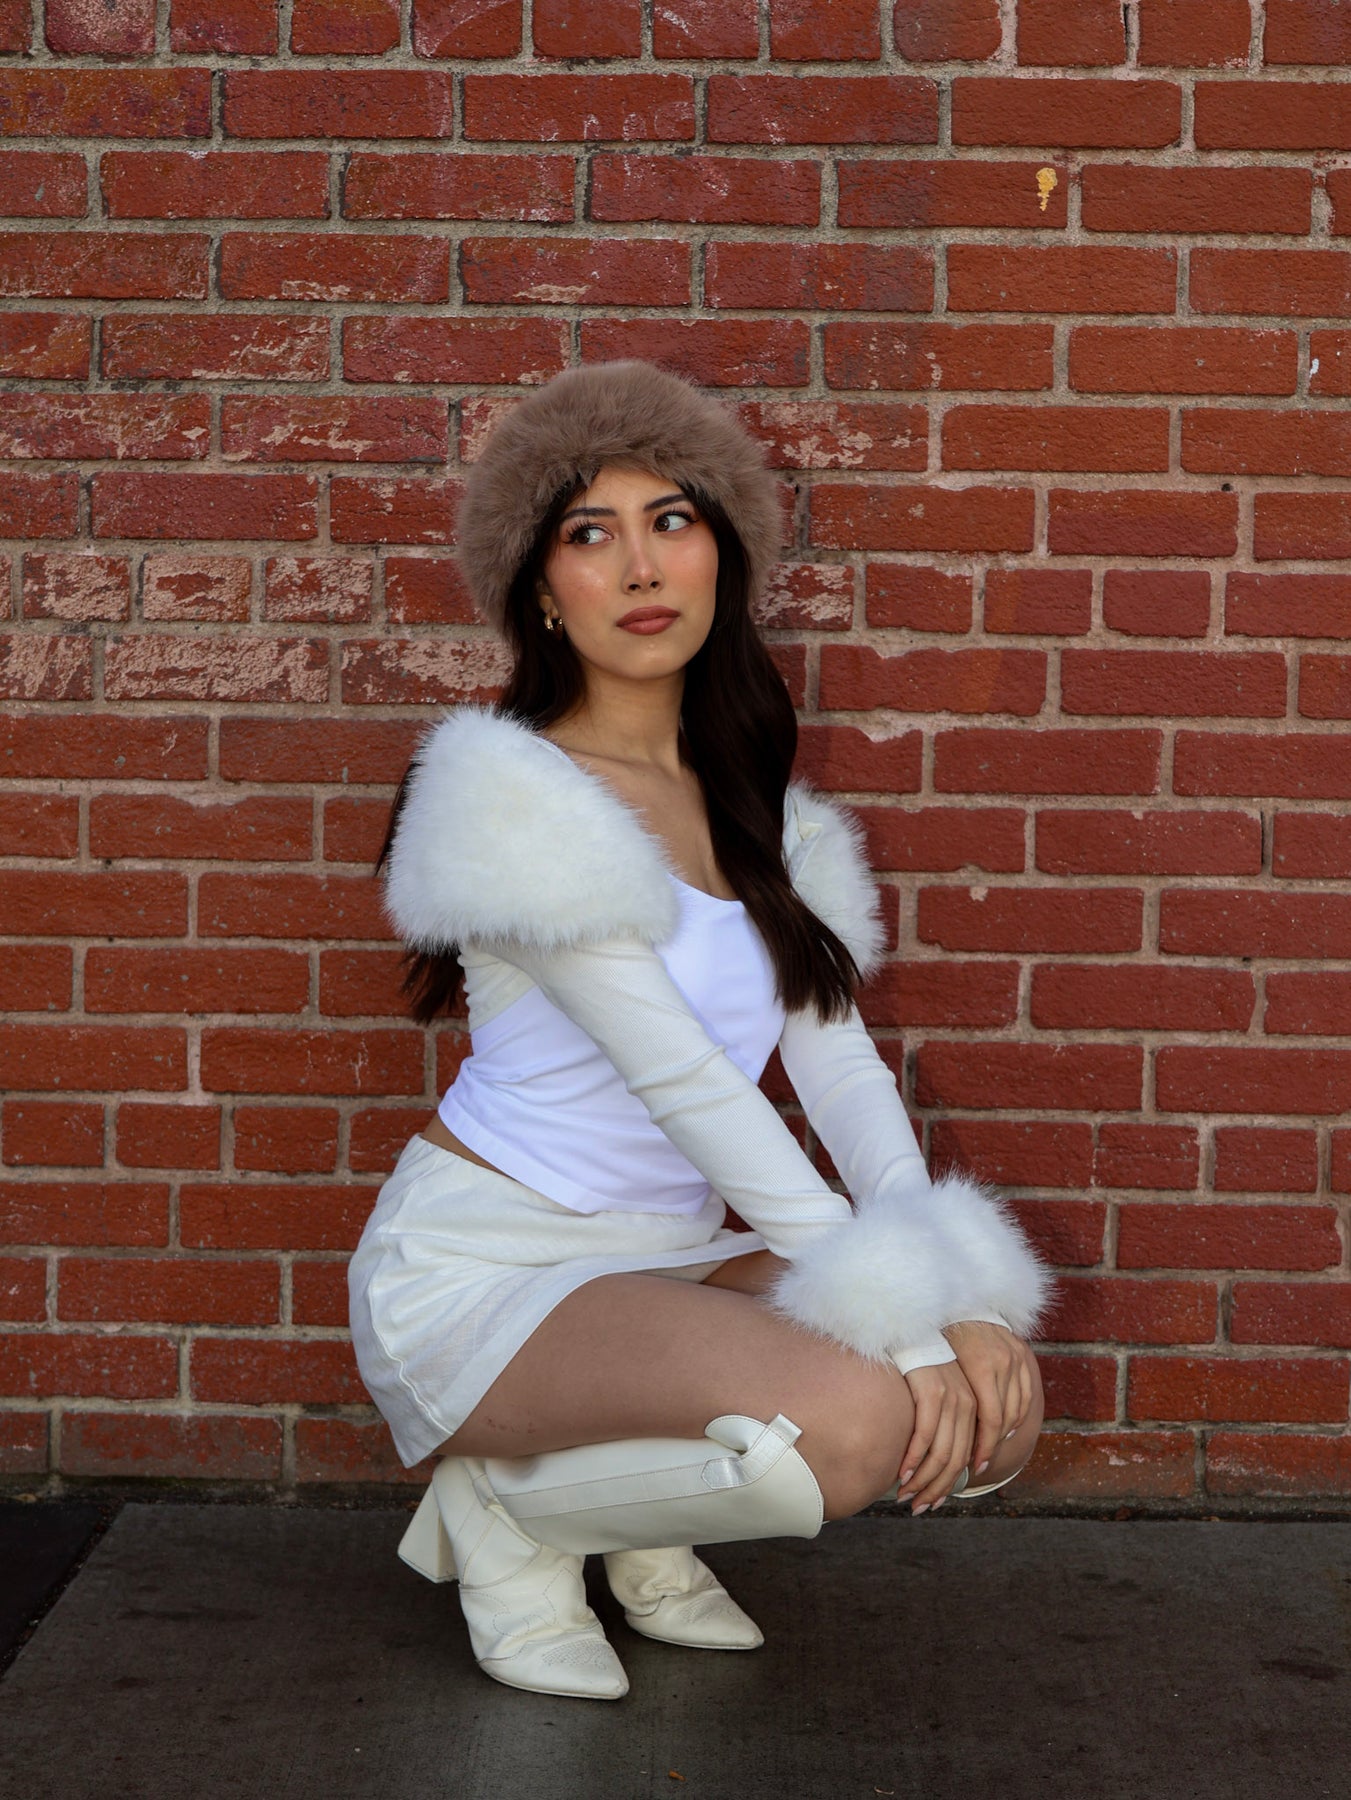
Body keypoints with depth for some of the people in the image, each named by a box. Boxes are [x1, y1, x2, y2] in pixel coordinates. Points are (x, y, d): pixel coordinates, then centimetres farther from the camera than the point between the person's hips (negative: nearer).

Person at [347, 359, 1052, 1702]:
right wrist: (896, 1323, -23)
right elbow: (683, 1081, -20)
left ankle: (641, 1526, 9)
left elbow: (839, 1066, 1)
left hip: (668, 1262, 7)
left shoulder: (757, 807, 10)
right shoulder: (513, 792, -14)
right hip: (479, 1273, -7)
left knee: (989, 1417, -12)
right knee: (854, 1421, -30)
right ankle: (503, 1509, -4)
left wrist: (959, 1303, -14)